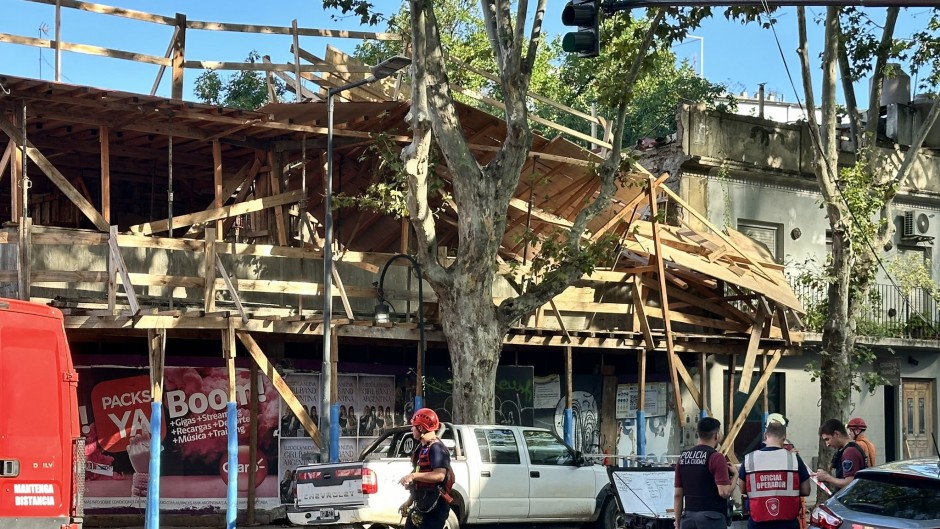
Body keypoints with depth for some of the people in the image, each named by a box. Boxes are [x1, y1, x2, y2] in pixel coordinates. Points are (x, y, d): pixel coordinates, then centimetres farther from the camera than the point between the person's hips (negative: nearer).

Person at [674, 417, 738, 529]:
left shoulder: (683, 457, 9)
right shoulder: (716, 457, -9)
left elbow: (678, 495, 10)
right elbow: (724, 492, -16)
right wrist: (735, 475, 2)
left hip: (688, 517, 6)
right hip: (712, 517, -6)